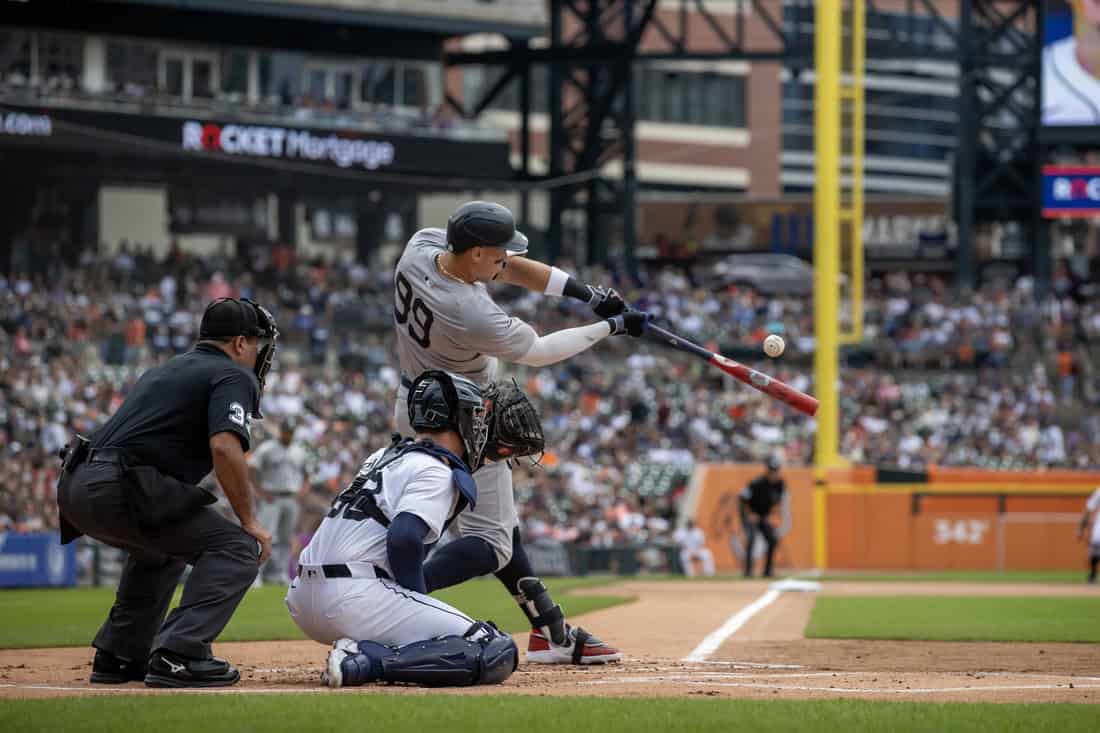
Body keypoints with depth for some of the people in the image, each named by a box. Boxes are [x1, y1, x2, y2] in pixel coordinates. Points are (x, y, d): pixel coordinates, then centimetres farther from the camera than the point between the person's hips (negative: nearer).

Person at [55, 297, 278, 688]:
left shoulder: (163, 371, 31)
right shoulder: (234, 376, 3)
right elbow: (224, 447, -15)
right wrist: (249, 520, -7)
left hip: (74, 487, 9)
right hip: (119, 490, -9)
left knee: (161, 548, 34)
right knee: (238, 548, -5)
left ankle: (118, 656, 28)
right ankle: (177, 656, -17)